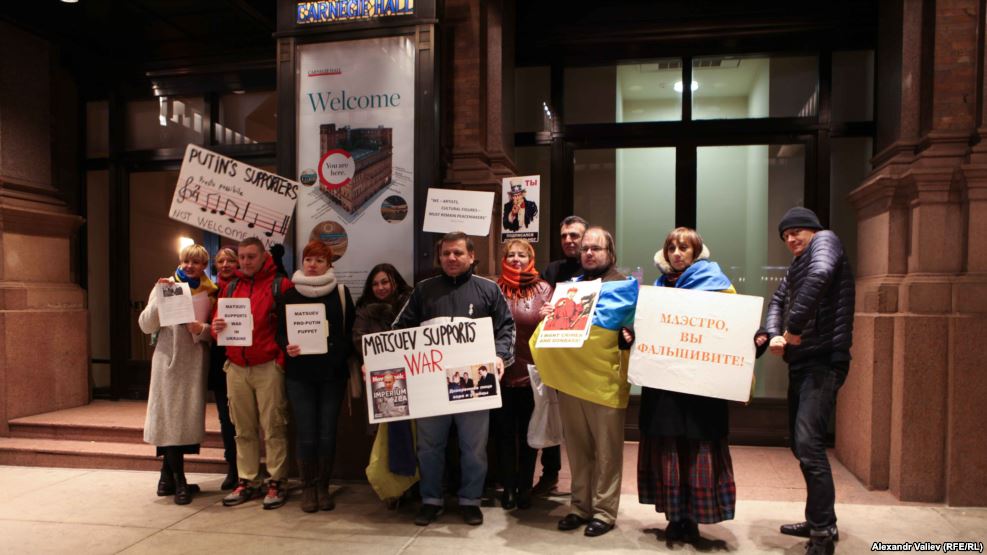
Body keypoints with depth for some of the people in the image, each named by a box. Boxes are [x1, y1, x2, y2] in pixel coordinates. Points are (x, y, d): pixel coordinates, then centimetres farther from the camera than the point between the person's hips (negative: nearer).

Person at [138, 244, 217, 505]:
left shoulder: (209, 293, 8)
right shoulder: (165, 287, 3)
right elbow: (146, 326, -2)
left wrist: (202, 329, -15)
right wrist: (159, 298, -15)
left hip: (195, 363, 2)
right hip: (169, 360, -2)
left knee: (188, 416, 5)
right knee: (171, 417, -1)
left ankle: (168, 477, 21)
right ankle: (179, 482, 8)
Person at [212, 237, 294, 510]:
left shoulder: (280, 285, -2)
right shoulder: (231, 287, 15)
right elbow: (219, 321, 18)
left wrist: (282, 358, -13)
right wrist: (215, 327, -6)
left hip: (268, 367, -5)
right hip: (236, 368, 5)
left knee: (273, 428, 0)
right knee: (244, 429, 11)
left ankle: (277, 482, 8)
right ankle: (247, 481, 21)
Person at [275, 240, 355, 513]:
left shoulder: (341, 293, 5)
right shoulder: (289, 295, 7)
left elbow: (350, 332, 7)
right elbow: (280, 332, 8)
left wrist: (342, 353, -9)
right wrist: (287, 347, -12)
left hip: (332, 373, 0)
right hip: (299, 373, 0)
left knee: (327, 432, 3)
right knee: (305, 433, 0)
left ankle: (323, 486, 18)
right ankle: (308, 487, 17)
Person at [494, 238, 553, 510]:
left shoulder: (543, 289, 1)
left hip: (533, 372, 0)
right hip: (502, 372, 1)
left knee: (528, 431, 11)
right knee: (505, 430, 9)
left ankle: (525, 486, 24)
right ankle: (508, 486, 22)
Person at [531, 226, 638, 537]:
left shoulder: (622, 285, 1)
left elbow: (605, 320, -15)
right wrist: (549, 315, -6)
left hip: (604, 378, -5)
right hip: (569, 375, 5)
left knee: (606, 450, 4)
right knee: (577, 447, 13)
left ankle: (604, 511, 15)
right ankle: (580, 506, 24)